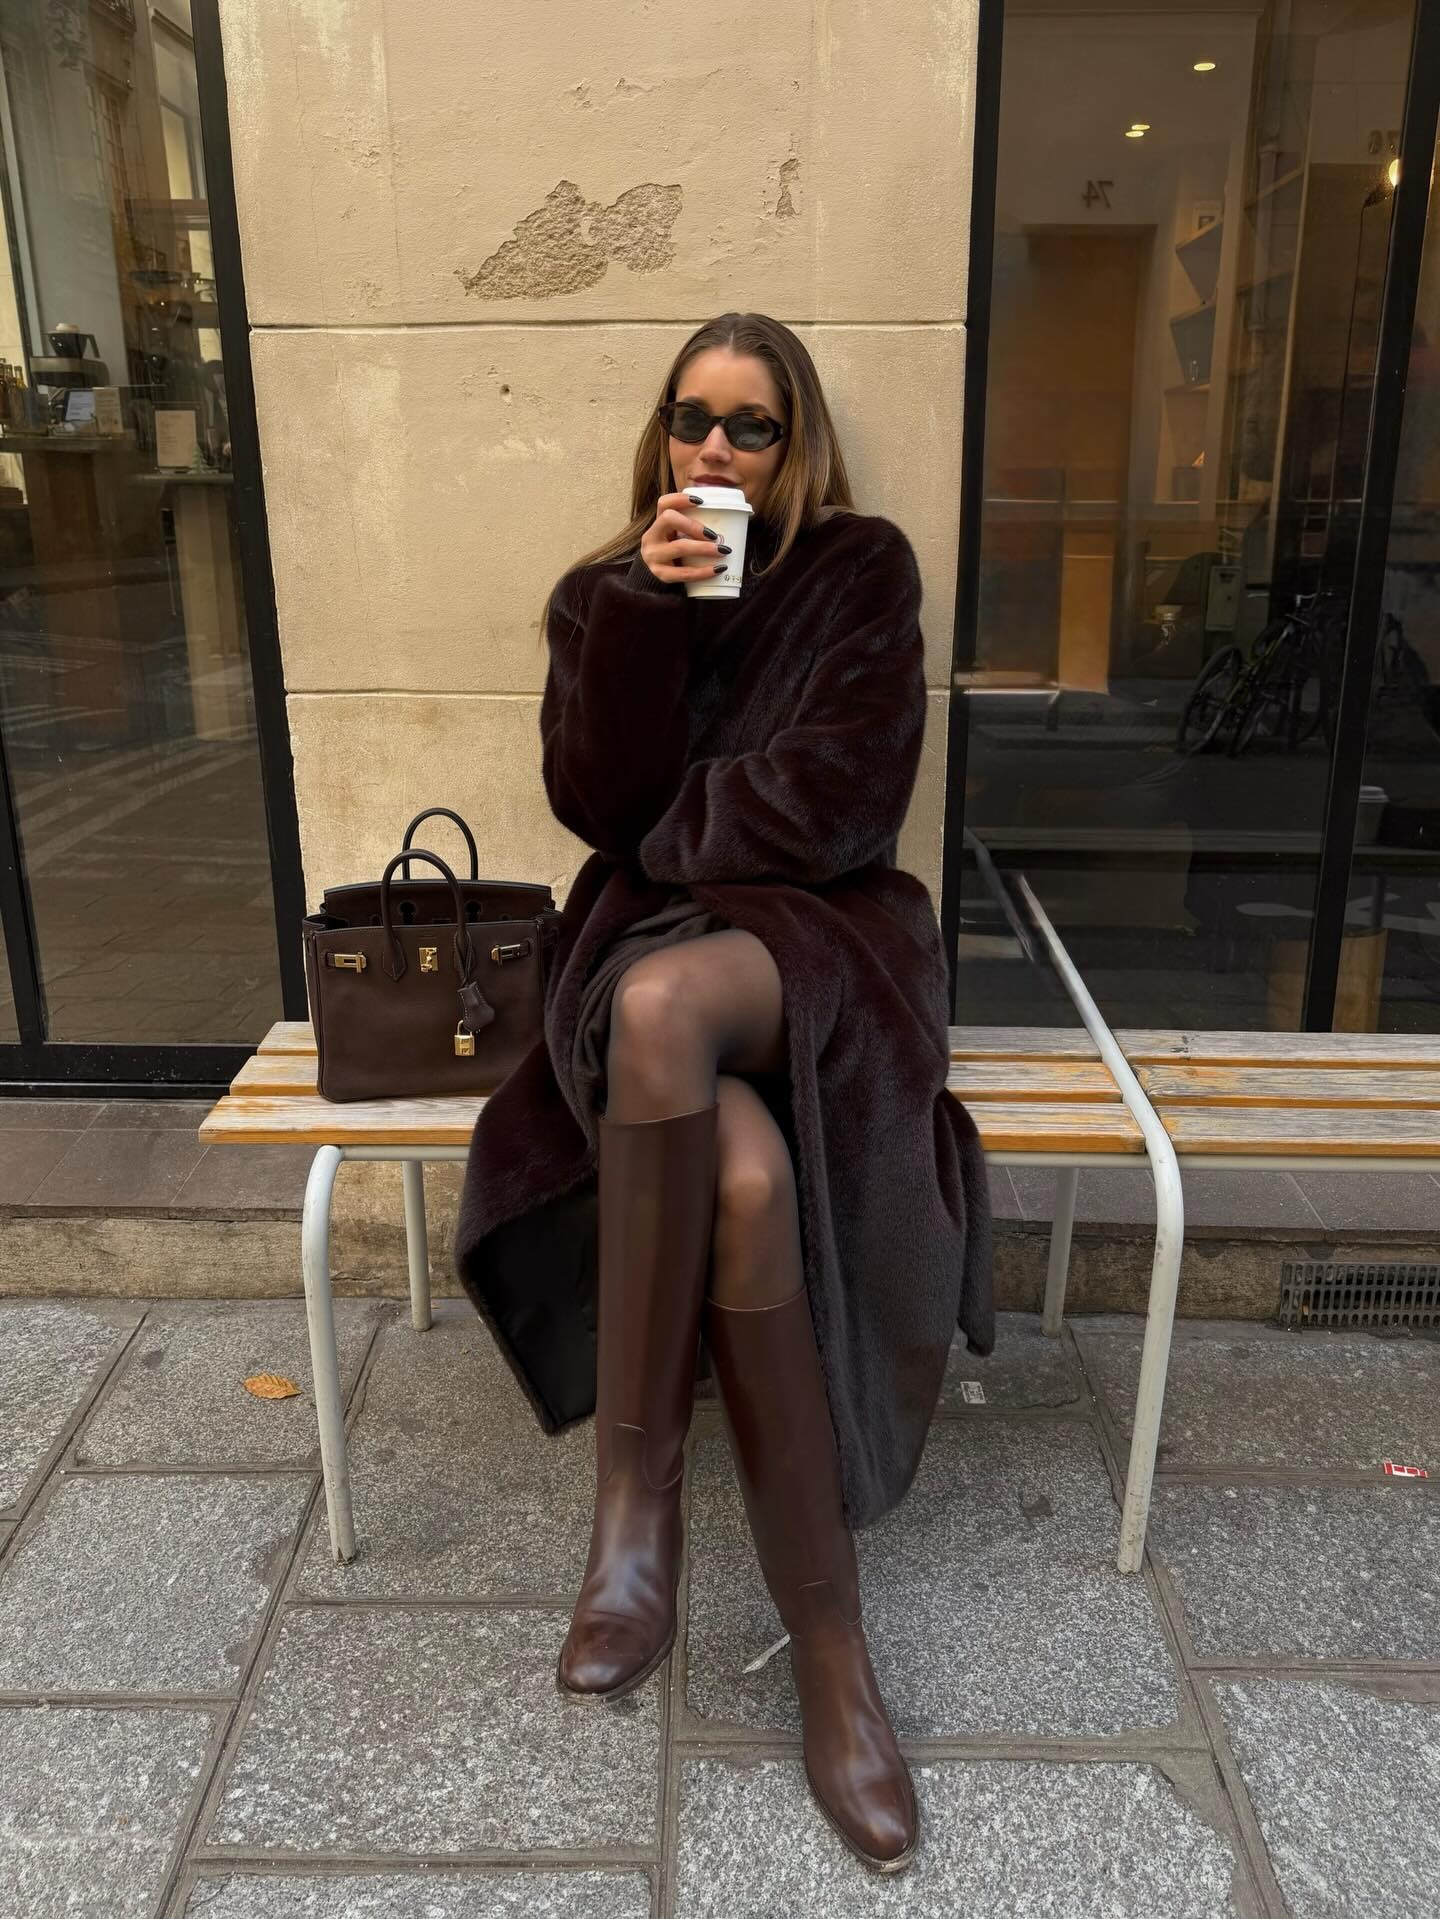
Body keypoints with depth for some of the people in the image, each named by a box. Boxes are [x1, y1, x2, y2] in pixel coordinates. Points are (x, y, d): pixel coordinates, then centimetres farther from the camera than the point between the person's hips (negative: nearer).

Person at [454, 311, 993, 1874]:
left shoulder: (860, 573, 7)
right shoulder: (604, 591, 14)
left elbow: (844, 797, -5)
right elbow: (596, 801, -2)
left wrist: (676, 834, 0)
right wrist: (647, 611, -10)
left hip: (818, 929, -2)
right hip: (652, 936, 2)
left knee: (663, 1002, -39)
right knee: (746, 1182, -33)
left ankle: (636, 1491, -26)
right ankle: (828, 1644, -19)